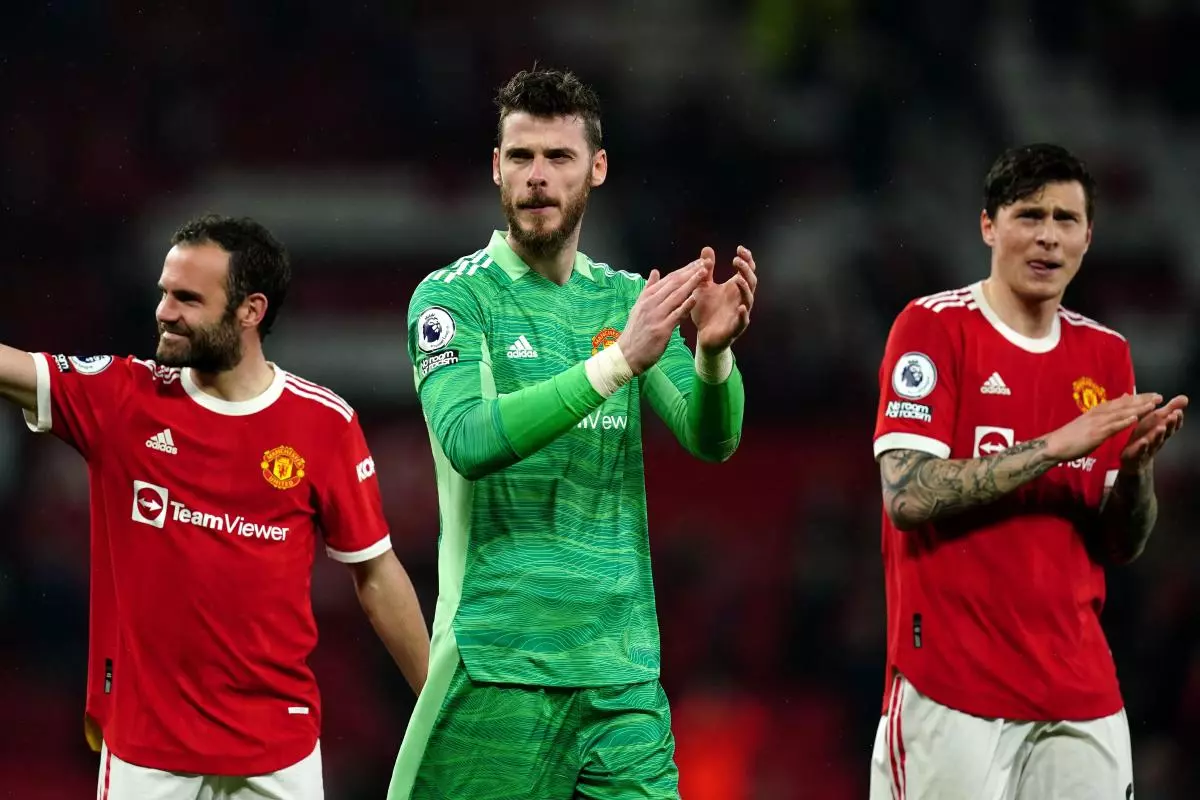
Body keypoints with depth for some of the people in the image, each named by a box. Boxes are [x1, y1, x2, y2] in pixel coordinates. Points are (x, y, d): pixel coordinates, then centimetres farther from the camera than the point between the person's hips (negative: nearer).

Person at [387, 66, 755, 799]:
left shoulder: (627, 299, 12)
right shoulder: (453, 297, -2)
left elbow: (711, 440, 2)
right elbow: (467, 440, -19)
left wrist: (713, 351, -19)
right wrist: (618, 362, -27)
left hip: (625, 669, 4)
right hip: (501, 664, -4)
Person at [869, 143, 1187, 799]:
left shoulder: (1106, 352, 11)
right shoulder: (933, 326, -4)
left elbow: (1121, 547, 11)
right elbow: (907, 496, -16)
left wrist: (1137, 465, -10)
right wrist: (1056, 446, -18)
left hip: (1080, 691, 5)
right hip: (952, 689, -5)